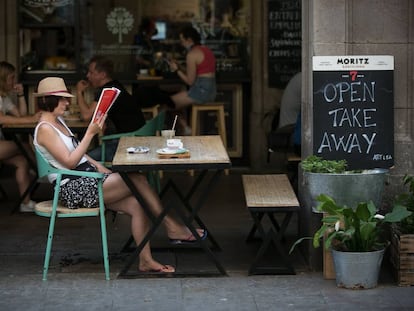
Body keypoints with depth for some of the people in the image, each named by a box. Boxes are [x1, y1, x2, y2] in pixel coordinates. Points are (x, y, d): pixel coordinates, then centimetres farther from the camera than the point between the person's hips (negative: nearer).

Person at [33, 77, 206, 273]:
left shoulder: (58, 122, 18)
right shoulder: (44, 129, -12)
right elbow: (70, 162, -19)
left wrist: (100, 168, 9)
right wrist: (90, 134, -19)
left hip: (87, 180, 9)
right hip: (74, 189, -9)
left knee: (136, 205, -10)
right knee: (137, 179, -19)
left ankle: (146, 260, -9)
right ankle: (171, 227, -7)